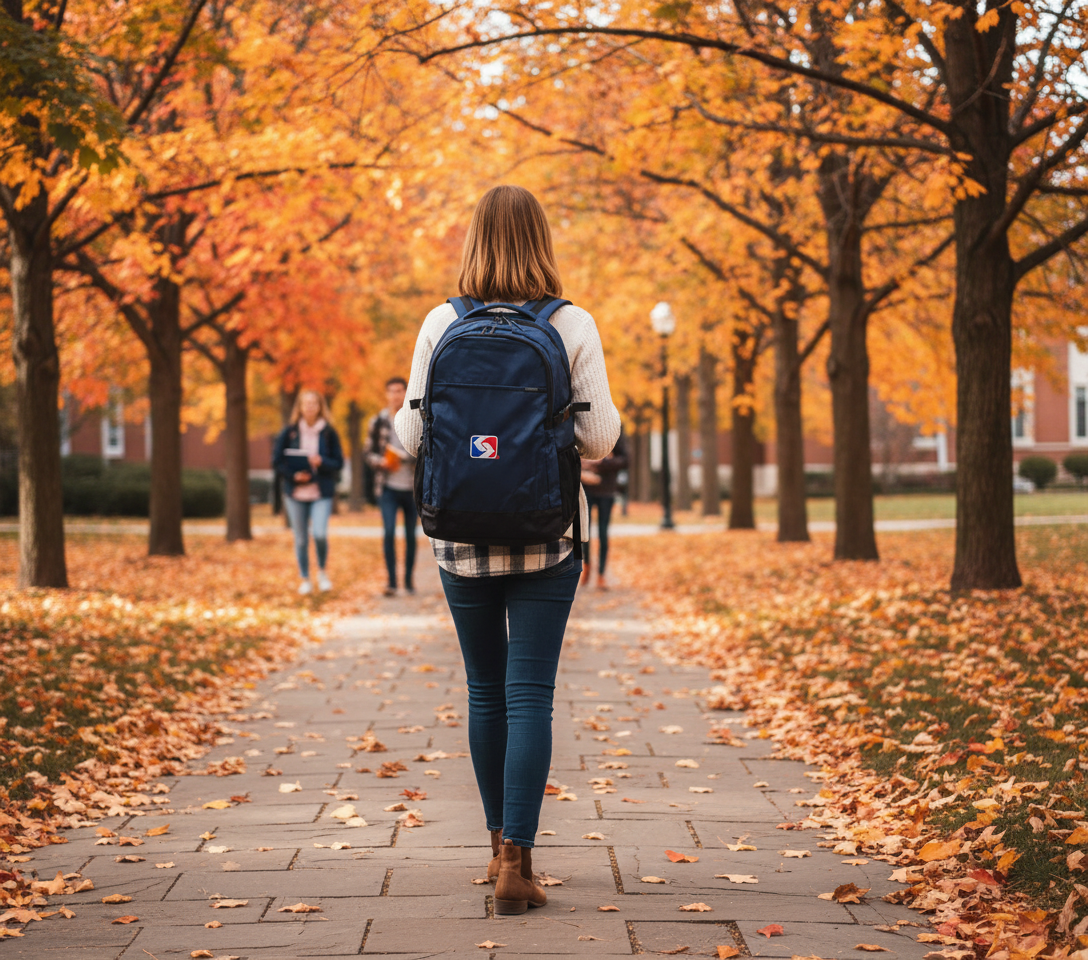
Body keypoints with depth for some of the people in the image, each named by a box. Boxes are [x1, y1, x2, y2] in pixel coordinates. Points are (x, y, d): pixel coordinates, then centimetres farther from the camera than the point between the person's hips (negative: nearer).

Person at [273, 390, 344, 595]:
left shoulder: (329, 433, 1)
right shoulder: (289, 432, 1)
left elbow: (339, 463, 3)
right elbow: (277, 461, 2)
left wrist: (322, 462, -17)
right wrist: (294, 475, -14)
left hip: (321, 493, -1)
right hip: (295, 493, 1)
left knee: (320, 534, -18)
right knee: (301, 539, 6)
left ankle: (322, 571, 8)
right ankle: (305, 579, 23)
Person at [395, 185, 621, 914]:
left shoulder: (442, 325, -4)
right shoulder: (573, 326, -7)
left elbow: (412, 436, -1)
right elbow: (599, 438, -9)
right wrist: (606, 418, 13)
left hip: (463, 536, 2)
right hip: (547, 537, -2)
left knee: (486, 690, 16)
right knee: (530, 694, -1)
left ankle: (502, 844, 27)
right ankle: (517, 861, -9)